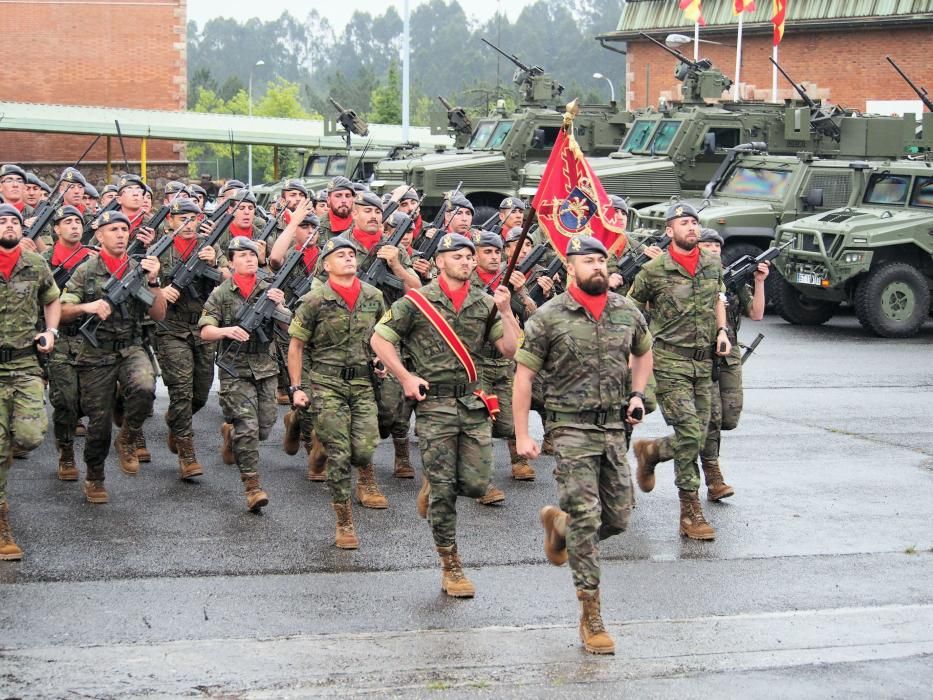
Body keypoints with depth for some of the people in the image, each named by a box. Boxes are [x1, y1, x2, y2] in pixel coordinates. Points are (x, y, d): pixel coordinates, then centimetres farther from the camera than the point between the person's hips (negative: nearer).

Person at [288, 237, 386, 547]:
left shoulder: (373, 296, 6)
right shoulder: (315, 300, -4)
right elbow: (296, 345, 1)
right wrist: (297, 387, -3)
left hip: (363, 383, 2)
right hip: (327, 384, -2)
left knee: (364, 449, -11)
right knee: (338, 455, -4)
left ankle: (366, 475, 27)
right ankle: (344, 524, 7)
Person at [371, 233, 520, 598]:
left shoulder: (485, 303, 7)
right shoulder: (416, 302, -2)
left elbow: (511, 349, 3)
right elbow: (380, 339, 2)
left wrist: (505, 310, -9)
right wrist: (405, 377, -6)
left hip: (474, 404, 3)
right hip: (434, 406, -3)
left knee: (475, 484, -3)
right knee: (443, 491, -2)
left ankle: (434, 485, 31)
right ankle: (451, 567, 8)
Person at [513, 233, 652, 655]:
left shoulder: (627, 312, 6)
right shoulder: (549, 317, -7)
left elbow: (643, 353, 26)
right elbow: (524, 375, -4)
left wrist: (638, 394, 9)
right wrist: (522, 436, -8)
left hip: (614, 427, 5)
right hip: (572, 428, -5)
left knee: (618, 518, 7)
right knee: (586, 519, -9)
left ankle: (558, 523, 38)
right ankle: (591, 617, -4)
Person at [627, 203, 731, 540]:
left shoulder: (713, 264, 8)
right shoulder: (653, 270, -6)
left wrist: (722, 330, 10)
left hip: (703, 361, 6)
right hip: (670, 361, -6)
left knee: (697, 435, 6)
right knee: (689, 435, -14)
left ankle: (650, 451, 30)